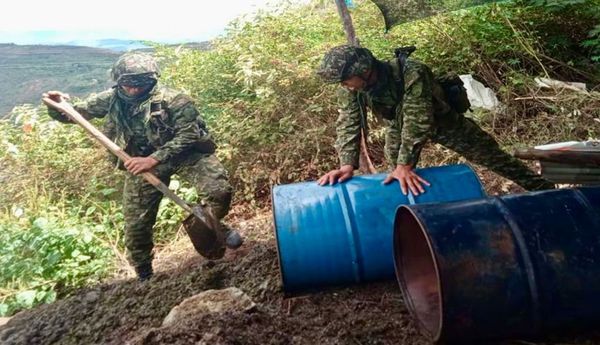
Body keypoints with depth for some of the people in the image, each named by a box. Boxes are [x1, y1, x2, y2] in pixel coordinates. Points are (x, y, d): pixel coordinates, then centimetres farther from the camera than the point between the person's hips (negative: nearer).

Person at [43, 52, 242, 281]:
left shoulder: (172, 100, -21)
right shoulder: (112, 99, -5)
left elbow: (188, 134, -26)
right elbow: (74, 113, 5)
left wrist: (154, 159, -34)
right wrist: (57, 106, -19)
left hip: (184, 153, -3)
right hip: (142, 162, 3)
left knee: (219, 190, -24)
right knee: (136, 224, 2)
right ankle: (144, 277, 27)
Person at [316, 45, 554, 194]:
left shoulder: (411, 73, -43)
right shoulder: (348, 90, -26)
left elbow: (417, 122, -45)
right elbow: (349, 125, -27)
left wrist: (405, 165, -49)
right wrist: (347, 164, -40)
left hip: (441, 120, -4)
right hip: (398, 127, 5)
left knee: (492, 157, 4)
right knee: (398, 180, 11)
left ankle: (543, 189, 20)